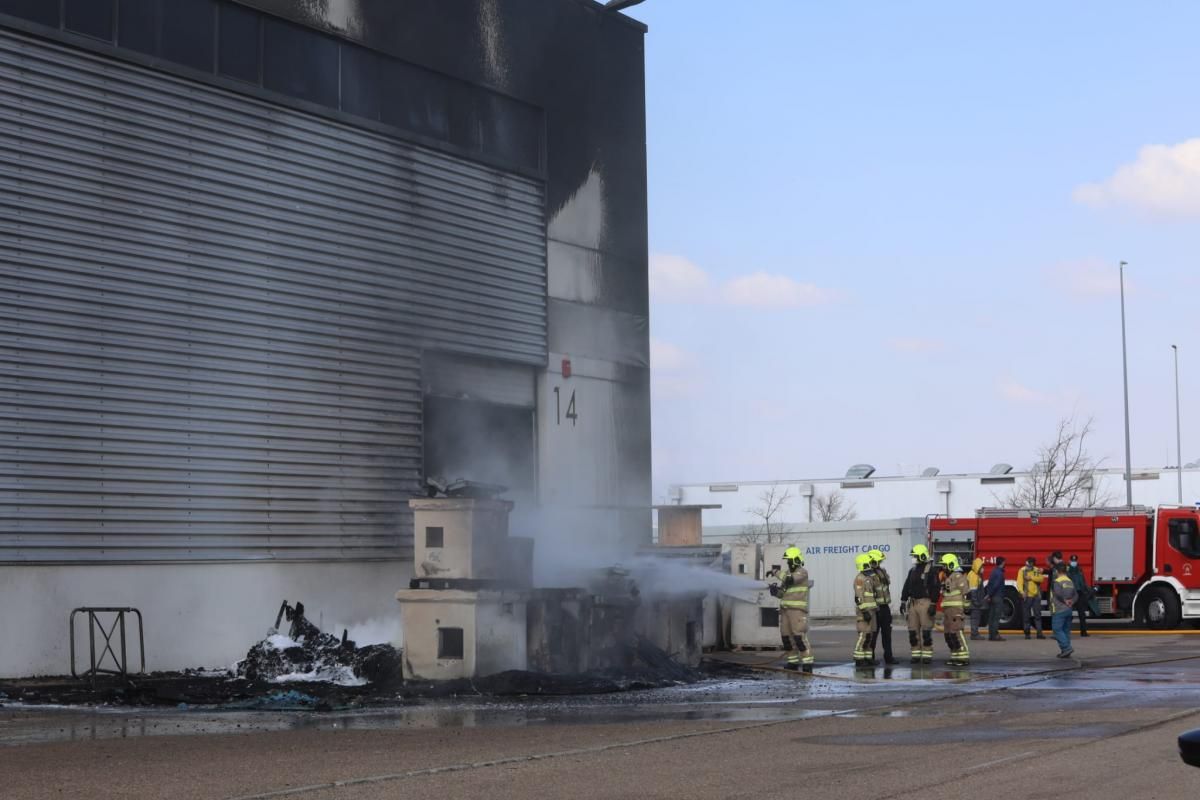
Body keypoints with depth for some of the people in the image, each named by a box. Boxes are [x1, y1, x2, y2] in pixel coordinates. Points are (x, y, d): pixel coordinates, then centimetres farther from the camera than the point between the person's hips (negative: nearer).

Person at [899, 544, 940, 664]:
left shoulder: (931, 571, -7)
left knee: (926, 631, -6)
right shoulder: (912, 571, 15)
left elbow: (936, 589, -11)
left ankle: (927, 655, -2)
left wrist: (933, 604, -16)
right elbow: (906, 587, 17)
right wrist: (903, 602, 13)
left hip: (925, 603, -7)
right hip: (912, 603, 7)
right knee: (913, 631, 5)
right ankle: (916, 655, 11)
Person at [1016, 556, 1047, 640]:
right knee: (1026, 616, 2)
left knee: (1038, 614, 1)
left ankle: (1039, 633, 3)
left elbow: (1041, 578, -9)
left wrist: (1031, 578, -18)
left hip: (1036, 596, 2)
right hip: (1026, 596, -2)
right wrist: (1022, 592, -26)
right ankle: (1027, 633, 10)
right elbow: (1019, 582, -11)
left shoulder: (1037, 571, 8)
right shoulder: (1022, 571, -2)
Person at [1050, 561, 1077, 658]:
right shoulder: (1070, 582, 13)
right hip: (1069, 610, 7)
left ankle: (1067, 647, -17)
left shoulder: (1056, 582, -11)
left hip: (1059, 610, -7)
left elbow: (1058, 594, -25)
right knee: (1066, 630, 11)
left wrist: (1065, 600, -11)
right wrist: (1071, 601, -5)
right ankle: (1066, 652, 11)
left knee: (1057, 629, -4)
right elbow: (1075, 595, 9)